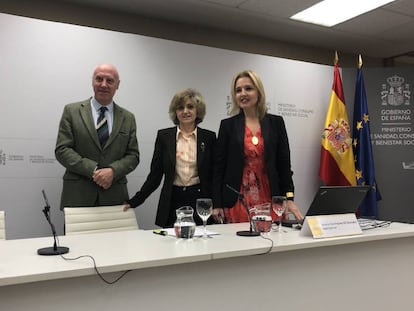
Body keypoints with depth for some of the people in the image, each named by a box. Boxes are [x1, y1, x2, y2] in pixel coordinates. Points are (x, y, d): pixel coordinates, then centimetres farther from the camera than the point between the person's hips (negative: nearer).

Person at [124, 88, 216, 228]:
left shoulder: (209, 137, 3)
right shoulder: (164, 136, 3)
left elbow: (214, 174, 6)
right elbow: (155, 174, 5)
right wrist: (134, 201, 0)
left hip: (200, 201, 0)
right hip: (173, 202, 0)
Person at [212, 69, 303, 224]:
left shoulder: (276, 122, 6)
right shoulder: (227, 125, 3)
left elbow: (284, 163, 7)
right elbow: (219, 166, 3)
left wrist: (290, 198, -1)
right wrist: (217, 205, -1)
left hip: (268, 200, 1)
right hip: (237, 202, -1)